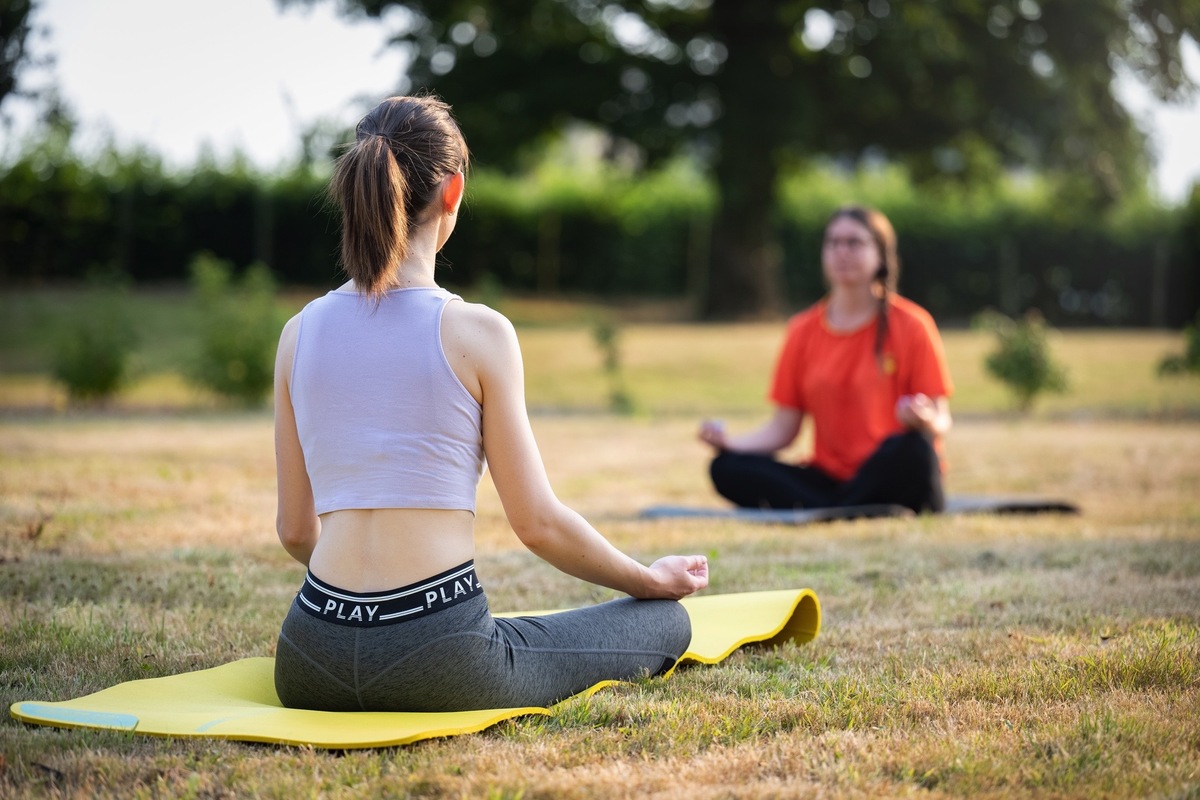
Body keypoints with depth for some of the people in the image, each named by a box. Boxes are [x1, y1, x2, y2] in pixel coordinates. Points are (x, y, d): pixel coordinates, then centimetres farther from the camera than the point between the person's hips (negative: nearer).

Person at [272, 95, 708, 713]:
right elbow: (538, 524, -4)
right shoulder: (476, 332, -9)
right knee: (666, 621, 17)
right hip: (435, 658, -4)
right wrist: (655, 580, 13)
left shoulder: (300, 332, 4)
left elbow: (296, 530, 10)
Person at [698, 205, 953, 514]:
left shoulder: (911, 324, 1)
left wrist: (925, 421, -26)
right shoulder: (803, 331, 10)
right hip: (829, 480, 3)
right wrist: (728, 441, -10)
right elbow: (783, 428, 8)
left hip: (892, 479, -3)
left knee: (910, 448, -38)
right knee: (726, 468, -19)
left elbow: (941, 424, -2)